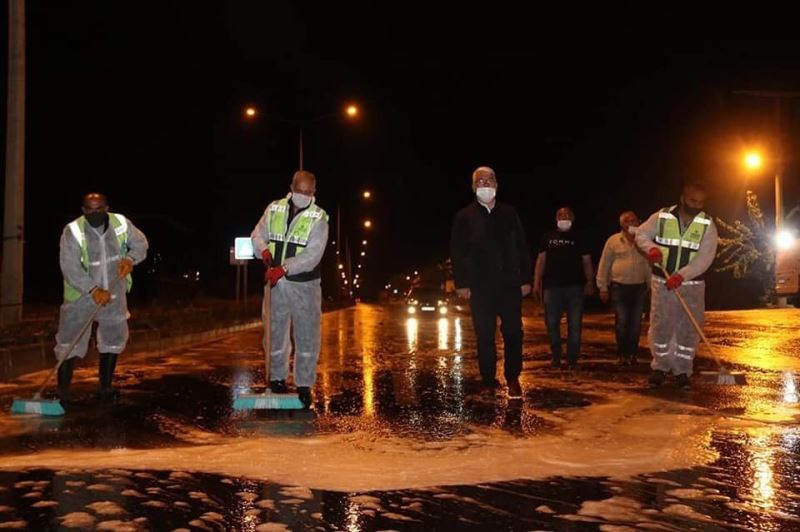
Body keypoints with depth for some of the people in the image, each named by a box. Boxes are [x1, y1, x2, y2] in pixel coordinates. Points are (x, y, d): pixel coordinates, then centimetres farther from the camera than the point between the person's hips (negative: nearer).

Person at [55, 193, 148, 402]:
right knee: (70, 342, -5)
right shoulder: (73, 232, -17)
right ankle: (62, 389, 6)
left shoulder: (121, 223, -6)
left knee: (113, 340, 11)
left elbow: (140, 243, 6)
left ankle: (106, 386, 24)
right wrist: (94, 290, -33)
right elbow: (70, 267, -24)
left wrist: (130, 259, -16)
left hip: (114, 294, 4)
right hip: (81, 295, -4)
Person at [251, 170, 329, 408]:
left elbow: (312, 254, -17)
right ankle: (277, 377, 27)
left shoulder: (318, 218, -7)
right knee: (275, 332, 12)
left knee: (307, 336, 1)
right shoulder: (274, 209, 4)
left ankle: (304, 385, 11)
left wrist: (284, 268, -26)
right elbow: (258, 235, 10)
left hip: (304, 284, -3)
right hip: (275, 283, 3)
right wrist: (264, 250, -13)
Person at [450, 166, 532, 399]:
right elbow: (457, 252, 1)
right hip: (480, 286, -1)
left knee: (513, 332, 0)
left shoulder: (509, 213, 9)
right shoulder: (464, 216, 4)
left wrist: (525, 279, 3)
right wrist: (461, 283, -6)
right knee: (485, 334, 4)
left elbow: (522, 247, 8)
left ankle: (512, 378, 11)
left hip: (510, 284, 1)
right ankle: (488, 380, 14)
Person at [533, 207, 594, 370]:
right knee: (552, 323, 3)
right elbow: (541, 260, 9)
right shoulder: (548, 237, 11)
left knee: (574, 324, -1)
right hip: (552, 286, 1)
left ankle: (572, 359, 7)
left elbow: (586, 261, 7)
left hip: (575, 286, -1)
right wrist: (537, 283, 2)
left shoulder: (578, 238, 9)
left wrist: (590, 282, -4)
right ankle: (555, 356, 18)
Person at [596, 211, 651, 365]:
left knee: (635, 323, 5)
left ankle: (632, 353, 15)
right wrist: (603, 287, -1)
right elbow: (604, 265, 2)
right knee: (621, 322, -1)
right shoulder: (613, 240, 1)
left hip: (639, 288, 2)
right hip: (619, 287, -2)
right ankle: (622, 354, 8)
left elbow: (649, 264, 13)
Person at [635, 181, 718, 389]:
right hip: (662, 283, 0)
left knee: (689, 329, 2)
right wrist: (651, 248, -18)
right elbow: (641, 235, 4)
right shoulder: (661, 217, -4)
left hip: (691, 285, 0)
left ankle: (683, 371, 14)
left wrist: (682, 275, -26)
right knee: (660, 326, 4)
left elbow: (705, 258, -14)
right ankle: (660, 368, 18)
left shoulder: (707, 224, -6)